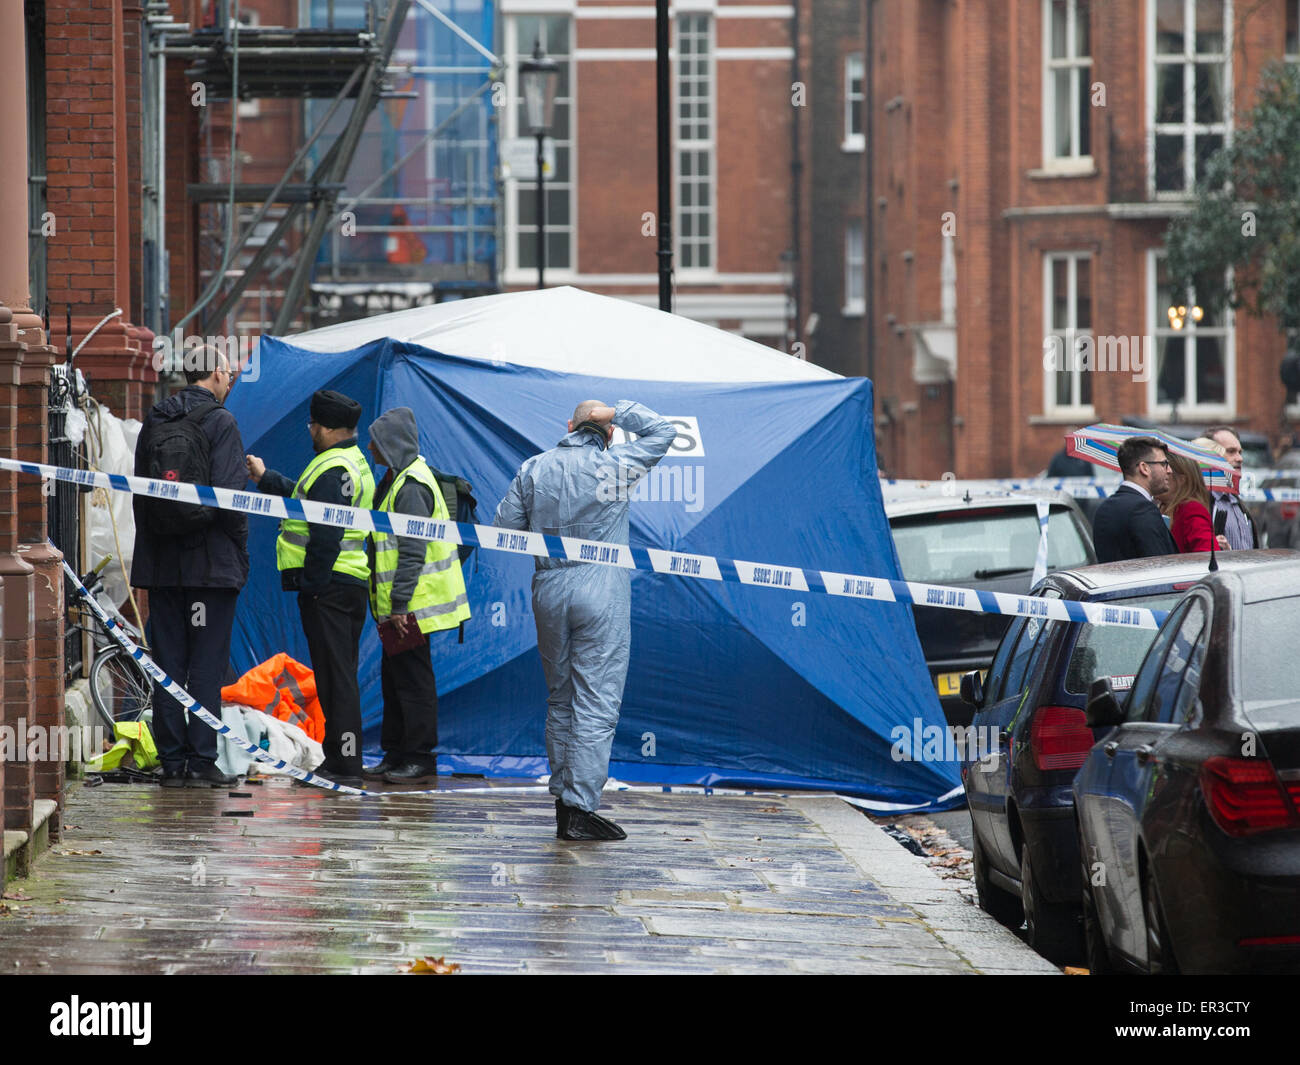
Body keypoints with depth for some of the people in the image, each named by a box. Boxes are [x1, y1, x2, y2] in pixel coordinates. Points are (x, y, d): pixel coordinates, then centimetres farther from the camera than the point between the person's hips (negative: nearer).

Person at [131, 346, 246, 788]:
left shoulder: (153, 423, 10)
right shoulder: (219, 422, -8)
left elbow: (138, 495, 14)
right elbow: (229, 495, -14)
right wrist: (241, 555, -2)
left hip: (161, 564, 5)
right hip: (211, 563, -5)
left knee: (168, 664, 7)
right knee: (207, 665, -2)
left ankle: (171, 762, 7)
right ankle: (201, 762, -4)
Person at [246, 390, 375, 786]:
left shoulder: (331, 469, -16)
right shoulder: (354, 462, 17)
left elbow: (326, 535, -22)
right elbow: (308, 502, 29)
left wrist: (312, 585, -19)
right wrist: (266, 478, 37)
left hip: (327, 587, -10)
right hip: (354, 584, 10)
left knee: (334, 675, -8)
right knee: (342, 674, 15)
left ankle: (343, 764, -8)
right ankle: (342, 761, 20)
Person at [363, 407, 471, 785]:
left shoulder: (412, 488, -17)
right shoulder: (397, 481, 16)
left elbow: (413, 552, -22)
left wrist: (400, 605, -23)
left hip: (411, 607, -10)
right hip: (396, 606, 10)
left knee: (413, 681, -5)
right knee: (395, 680, 14)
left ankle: (421, 761, 0)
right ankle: (395, 756, 21)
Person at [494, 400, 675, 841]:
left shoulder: (534, 468, 5)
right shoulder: (616, 465, -4)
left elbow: (505, 527, 6)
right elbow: (662, 431, 8)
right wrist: (618, 412, 6)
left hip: (548, 589, 4)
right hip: (600, 592, -4)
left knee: (560, 698, 15)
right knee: (596, 701, -4)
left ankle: (563, 799, 18)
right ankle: (580, 808, -11)